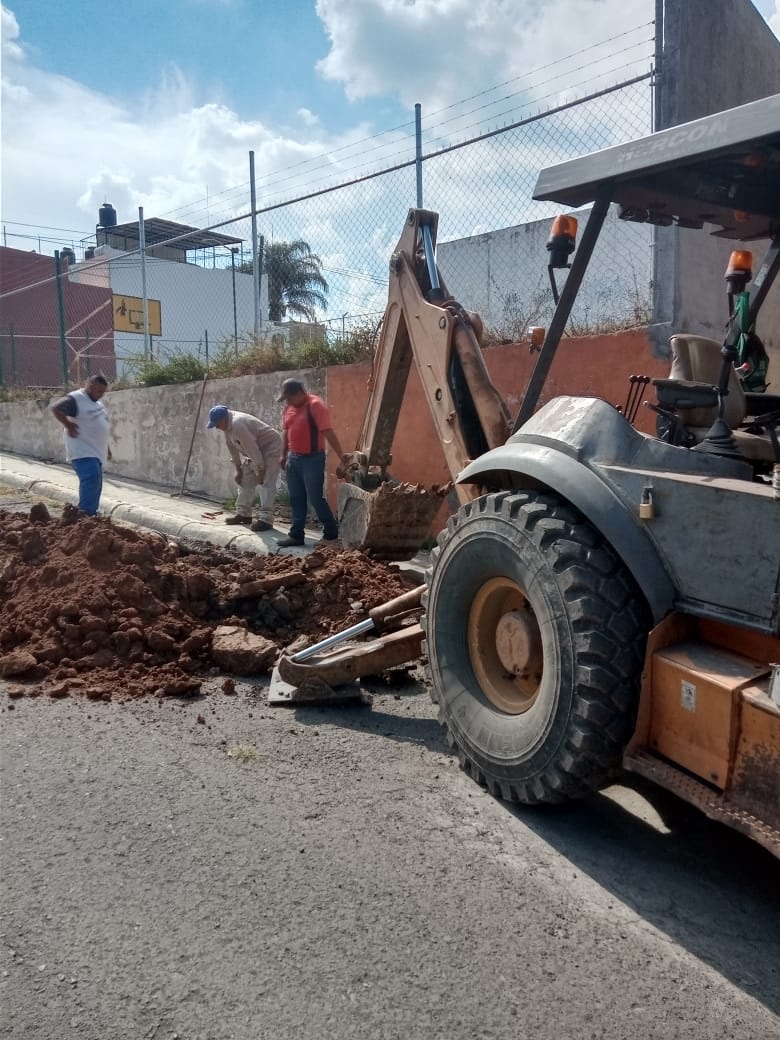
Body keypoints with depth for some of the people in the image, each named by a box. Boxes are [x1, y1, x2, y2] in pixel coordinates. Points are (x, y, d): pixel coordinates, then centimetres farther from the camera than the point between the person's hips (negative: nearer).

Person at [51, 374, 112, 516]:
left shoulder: (98, 403, 18)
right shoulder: (75, 399, -10)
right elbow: (55, 408, -21)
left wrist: (106, 448, 27)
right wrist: (68, 425, -18)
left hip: (96, 451, 9)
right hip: (82, 452, -9)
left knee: (95, 482, 9)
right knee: (91, 477, -24)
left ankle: (91, 514, 16)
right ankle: (85, 513, -25)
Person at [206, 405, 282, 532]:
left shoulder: (238, 425, -32)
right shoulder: (228, 425, -2)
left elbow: (253, 449, -30)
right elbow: (232, 447, 6)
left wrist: (260, 471, -23)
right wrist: (238, 469, 9)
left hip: (270, 446, -10)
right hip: (257, 450, 10)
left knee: (266, 483, -17)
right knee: (245, 480, 13)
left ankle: (265, 519, -21)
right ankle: (243, 513, 22)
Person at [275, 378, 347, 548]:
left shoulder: (316, 405, -16)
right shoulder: (289, 407, 8)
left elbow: (328, 432, -22)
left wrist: (340, 454, -25)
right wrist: (284, 455, 19)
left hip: (312, 459, -8)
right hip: (293, 458, 8)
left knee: (315, 498, -4)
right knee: (296, 499, 11)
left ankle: (331, 533, 10)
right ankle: (296, 535, 18)